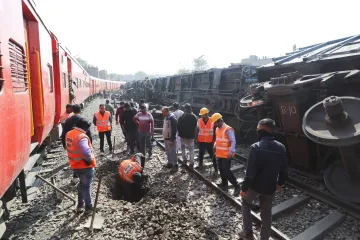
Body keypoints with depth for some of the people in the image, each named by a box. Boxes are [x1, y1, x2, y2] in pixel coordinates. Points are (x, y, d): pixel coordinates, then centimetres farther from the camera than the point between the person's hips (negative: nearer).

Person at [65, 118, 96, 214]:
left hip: (75, 165, 8)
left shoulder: (69, 134, 2)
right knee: (86, 185, 8)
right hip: (85, 165, -8)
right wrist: (90, 159, -20)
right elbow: (86, 152, -39)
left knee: (82, 183, 25)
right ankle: (88, 207, 22)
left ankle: (80, 205, 35)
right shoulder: (81, 137, -28)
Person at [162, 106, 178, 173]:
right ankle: (170, 163, 31)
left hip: (170, 139, -10)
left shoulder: (172, 118, -20)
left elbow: (174, 130, -23)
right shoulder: (165, 118, 10)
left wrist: (172, 140, -23)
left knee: (172, 152, -4)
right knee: (168, 152, 18)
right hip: (166, 138, 10)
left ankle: (175, 165, 4)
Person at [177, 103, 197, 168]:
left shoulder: (181, 117, -12)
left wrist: (180, 133, 8)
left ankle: (184, 159, 15)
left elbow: (178, 127, -6)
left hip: (183, 136, -1)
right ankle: (191, 162, 8)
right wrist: (193, 135, 11)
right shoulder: (194, 117, -6)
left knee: (183, 147, 20)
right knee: (191, 149, 10)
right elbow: (195, 127, 2)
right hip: (191, 136, 1)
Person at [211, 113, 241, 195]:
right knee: (221, 170, 18)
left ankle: (236, 186, 6)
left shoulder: (228, 129, -19)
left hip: (226, 155, -8)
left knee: (226, 171, -7)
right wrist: (215, 146, 7)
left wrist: (231, 152, -29)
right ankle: (224, 183, 36)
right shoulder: (217, 129, 8)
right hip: (219, 154, 9)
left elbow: (233, 142, -22)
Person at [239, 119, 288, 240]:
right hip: (270, 187, 4)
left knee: (245, 203, 23)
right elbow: (284, 170, 6)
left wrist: (244, 188, -10)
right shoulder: (281, 147, -4)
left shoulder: (256, 147, -22)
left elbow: (250, 172, -21)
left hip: (255, 185, -4)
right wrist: (280, 183, 22)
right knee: (266, 213, 19)